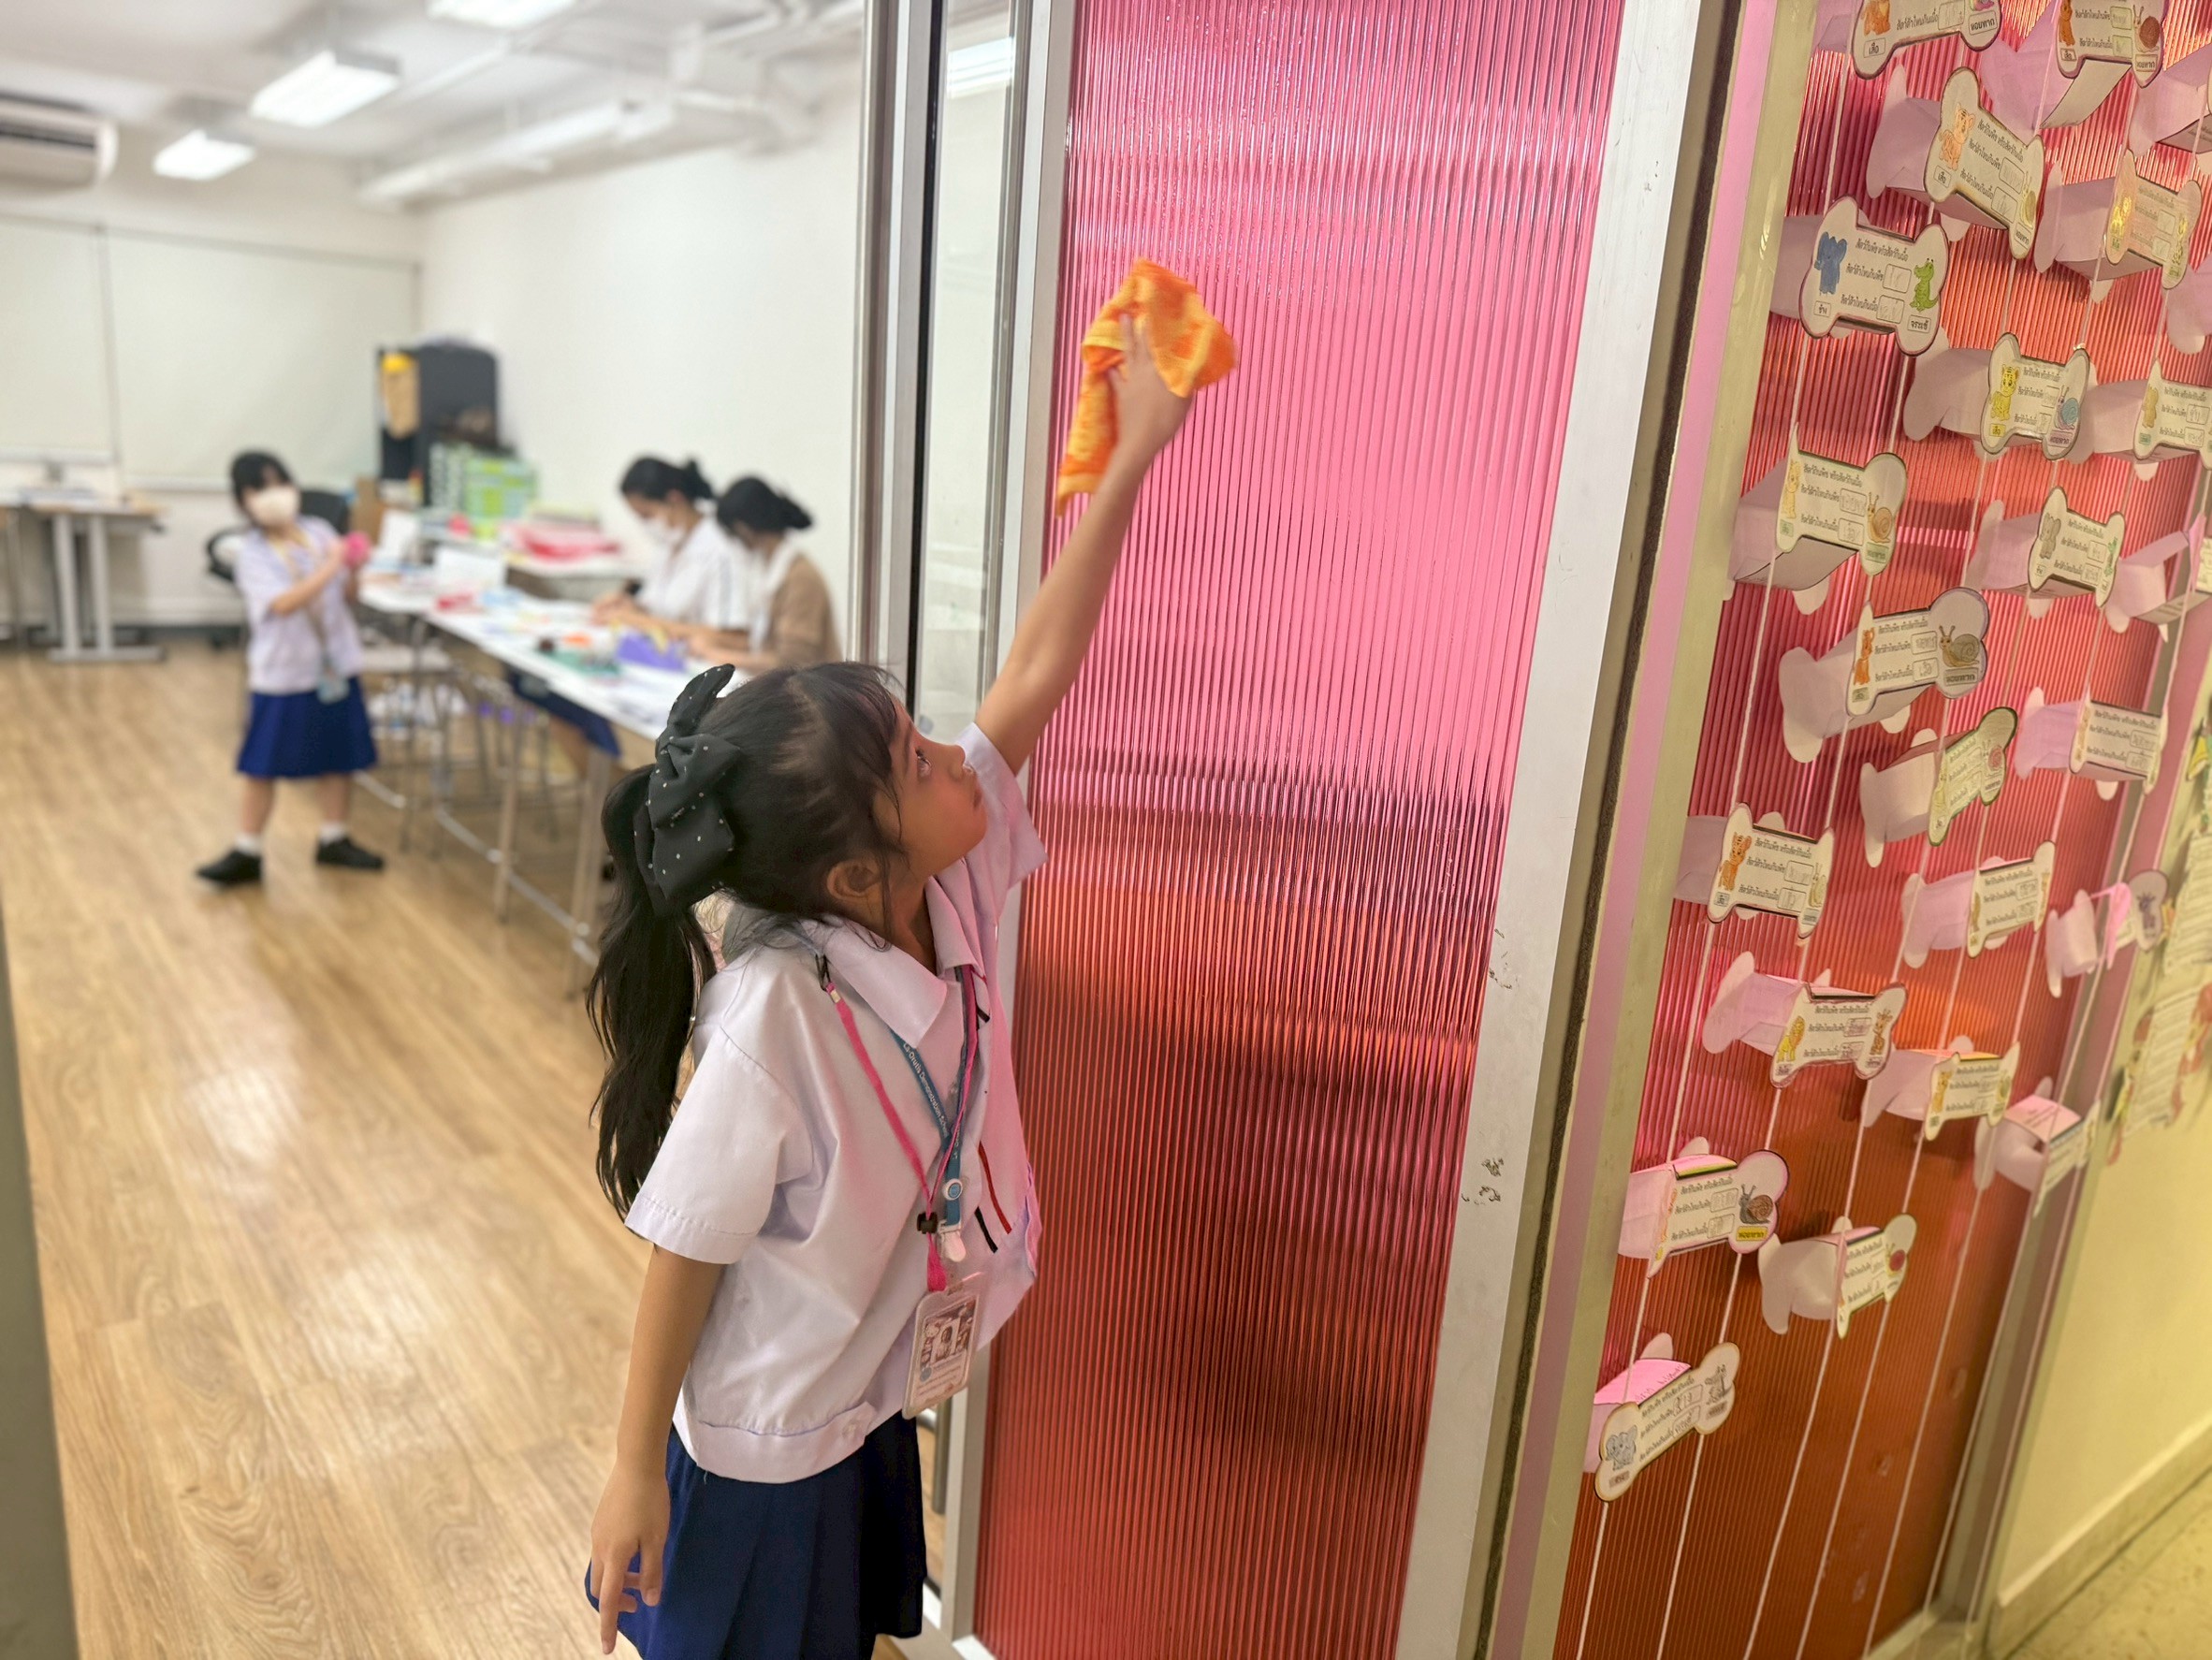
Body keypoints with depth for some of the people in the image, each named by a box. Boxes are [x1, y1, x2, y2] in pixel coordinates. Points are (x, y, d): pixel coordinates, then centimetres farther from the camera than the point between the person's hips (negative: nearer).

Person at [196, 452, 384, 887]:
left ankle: (334, 839, 28)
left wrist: (351, 570, -14)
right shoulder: (252, 552, -9)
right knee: (263, 767, 3)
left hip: (335, 665, 4)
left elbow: (347, 594, 6)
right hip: (282, 673, -4)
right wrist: (328, 569, -30)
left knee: (338, 757, 12)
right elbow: (283, 603, -24)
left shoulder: (319, 532, 2)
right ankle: (246, 853, 13)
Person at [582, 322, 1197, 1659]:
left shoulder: (952, 884, -17)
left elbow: (1038, 671, -12)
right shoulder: (775, 1014, -35)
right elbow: (686, 1253, -24)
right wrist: (636, 1474, -12)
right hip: (768, 1449, -6)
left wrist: (1135, 453, -10)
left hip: (883, 1400, 6)